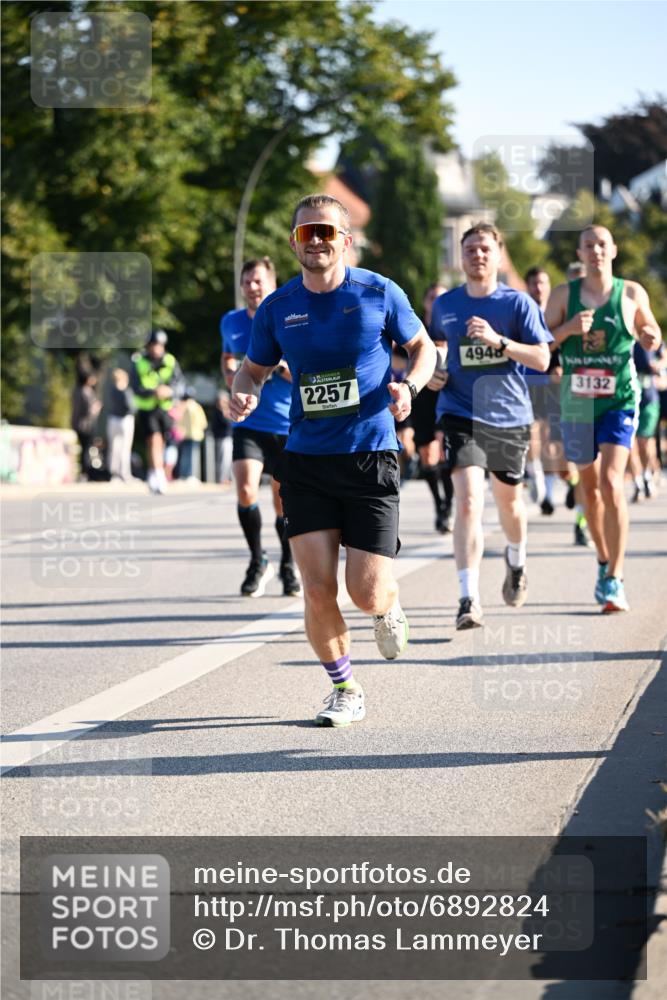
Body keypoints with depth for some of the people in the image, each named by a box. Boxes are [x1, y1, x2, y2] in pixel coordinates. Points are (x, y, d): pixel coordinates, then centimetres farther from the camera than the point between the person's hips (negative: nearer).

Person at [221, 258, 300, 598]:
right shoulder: (231, 322, 6)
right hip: (249, 425, 1)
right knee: (245, 491, -19)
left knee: (284, 503, 6)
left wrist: (280, 364, -21)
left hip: (287, 426, -1)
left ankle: (288, 567, 29)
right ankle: (257, 562, 1)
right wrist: (230, 374, 6)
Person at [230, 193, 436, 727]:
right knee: (318, 590, -6)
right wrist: (245, 394, -6)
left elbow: (424, 346, 11)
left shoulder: (380, 293, -3)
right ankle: (345, 689, 16)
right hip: (305, 459, 2)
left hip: (371, 457, -2)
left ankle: (390, 609, 32)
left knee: (367, 591, -8)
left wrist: (409, 386, -9)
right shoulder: (277, 308, 3)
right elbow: (254, 368, 17)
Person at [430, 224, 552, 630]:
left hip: (510, 415, 1)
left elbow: (542, 360, -11)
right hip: (461, 415, 0)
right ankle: (470, 600, -20)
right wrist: (432, 372, 4)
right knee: (469, 501, -18)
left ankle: (517, 562, 51)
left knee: (509, 499, 18)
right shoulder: (445, 304, 3)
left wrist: (498, 340, -24)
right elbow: (433, 343, 24)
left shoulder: (518, 303, -5)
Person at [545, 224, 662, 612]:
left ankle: (616, 580, -16)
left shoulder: (631, 293, 2)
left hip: (619, 399, -3)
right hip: (577, 401, 3)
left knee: (612, 483, -17)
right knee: (590, 485, 13)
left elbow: (648, 331, 16)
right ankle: (604, 562, 33)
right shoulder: (564, 295, 3)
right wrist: (569, 329, -16)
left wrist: (651, 340, -7)